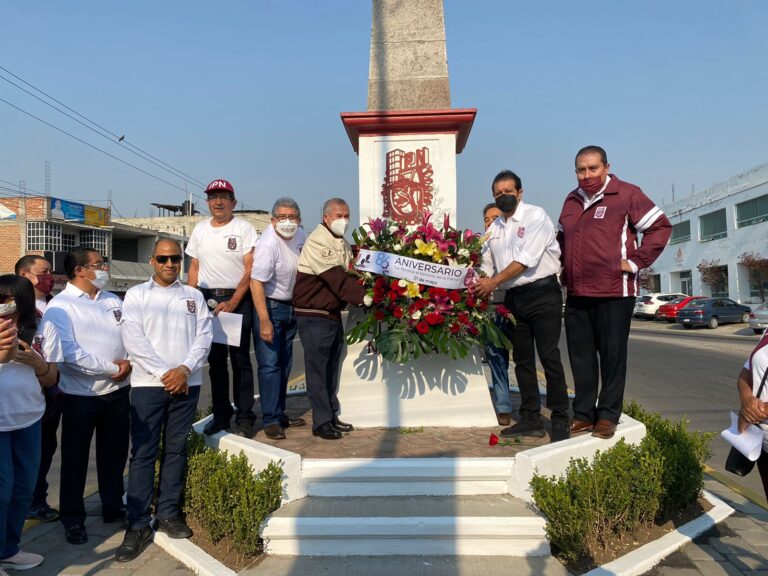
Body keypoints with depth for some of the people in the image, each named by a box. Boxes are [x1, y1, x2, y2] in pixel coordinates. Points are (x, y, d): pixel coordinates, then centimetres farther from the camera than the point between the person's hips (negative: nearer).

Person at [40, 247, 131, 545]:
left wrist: (129, 362, -11)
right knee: (75, 460, 9)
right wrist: (113, 369, -16)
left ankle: (113, 507, 33)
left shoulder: (113, 300, 9)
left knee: (114, 454, 16)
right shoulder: (60, 306, -9)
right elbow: (69, 353, -19)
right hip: (80, 396, -5)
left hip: (118, 391, 5)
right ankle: (73, 518, 24)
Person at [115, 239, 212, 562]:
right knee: (144, 453, -1)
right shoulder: (136, 295, 4)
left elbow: (204, 336, 3)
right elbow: (134, 340, -6)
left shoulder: (194, 296, 11)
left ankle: (169, 514, 20)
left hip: (187, 383, 2)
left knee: (177, 450, 9)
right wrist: (163, 373, -12)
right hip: (148, 384, -2)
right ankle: (138, 525, 6)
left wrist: (185, 369, -11)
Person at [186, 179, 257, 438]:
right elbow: (194, 269, 15)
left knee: (240, 360, -1)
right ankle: (221, 414, 20)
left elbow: (250, 269, -7)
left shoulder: (244, 229, -2)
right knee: (215, 360, 9)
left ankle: (244, 418, 4)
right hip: (207, 299, 4)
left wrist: (232, 302, -15)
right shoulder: (200, 230, 13)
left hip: (238, 300, -4)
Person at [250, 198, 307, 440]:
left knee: (284, 364, 14)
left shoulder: (300, 236, 1)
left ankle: (280, 413, 25)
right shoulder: (268, 244, -22)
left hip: (290, 307, 8)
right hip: (269, 307, -8)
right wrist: (264, 322, -30)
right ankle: (270, 420, 1)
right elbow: (256, 282, -26)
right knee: (270, 365, -7)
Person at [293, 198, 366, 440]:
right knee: (317, 368, -1)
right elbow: (336, 279, -23)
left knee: (331, 367, 14)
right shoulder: (317, 241, -15)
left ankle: (331, 416, 25)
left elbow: (350, 273, 10)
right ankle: (321, 422, 6)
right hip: (314, 316, -8)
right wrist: (363, 296, -26)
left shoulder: (342, 243, 14)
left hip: (334, 314, 9)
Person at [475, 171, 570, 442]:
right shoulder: (494, 227, 14)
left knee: (549, 357, -7)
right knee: (522, 359, 9)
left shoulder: (536, 216, -6)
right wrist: (480, 284, -4)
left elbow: (526, 260, -15)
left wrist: (494, 282, -16)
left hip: (542, 294, -6)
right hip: (513, 298, 7)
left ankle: (560, 420, 1)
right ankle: (531, 419, 17)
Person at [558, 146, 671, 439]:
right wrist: (565, 266, 15)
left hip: (614, 293, -6)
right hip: (576, 294, 6)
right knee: (581, 357, 9)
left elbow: (660, 226, -6)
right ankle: (583, 415, 19)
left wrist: (635, 262, -10)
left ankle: (608, 415, 14)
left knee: (612, 356, 3)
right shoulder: (571, 201, 15)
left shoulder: (626, 194, -4)